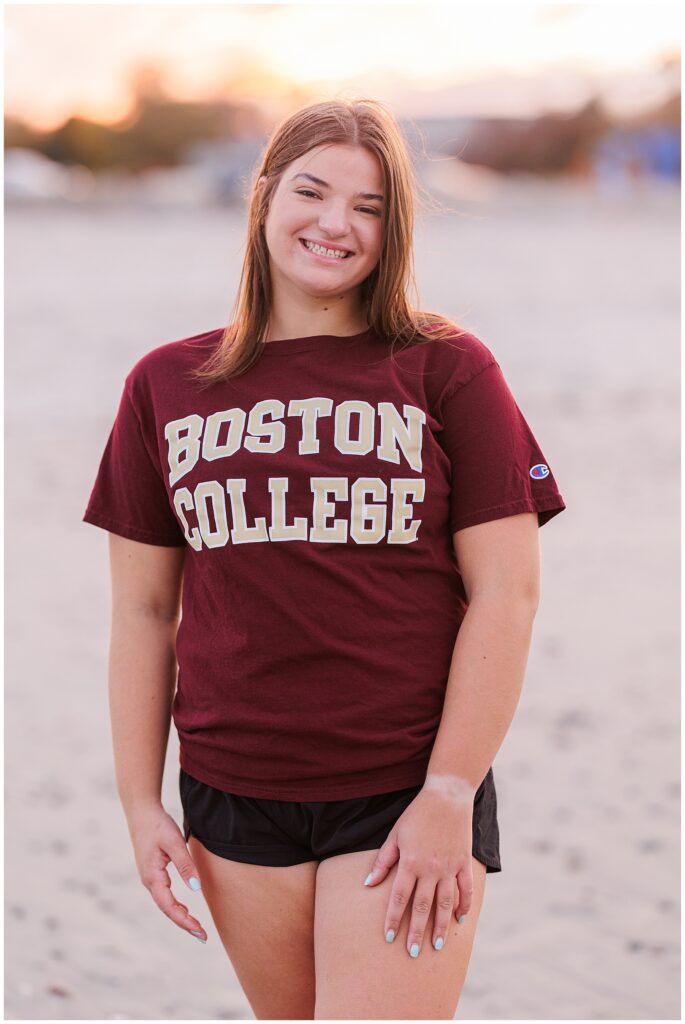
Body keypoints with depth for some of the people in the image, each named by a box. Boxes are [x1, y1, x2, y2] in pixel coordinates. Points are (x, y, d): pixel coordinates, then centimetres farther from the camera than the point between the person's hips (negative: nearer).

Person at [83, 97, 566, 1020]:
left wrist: (450, 796, -9)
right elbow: (143, 609, 9)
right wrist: (140, 801, 6)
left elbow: (507, 594, -4)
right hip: (235, 801, 3)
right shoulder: (166, 385, 7)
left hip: (406, 797, -3)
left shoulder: (449, 370, -1)